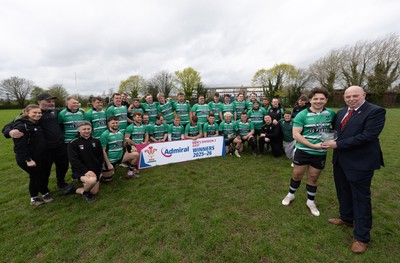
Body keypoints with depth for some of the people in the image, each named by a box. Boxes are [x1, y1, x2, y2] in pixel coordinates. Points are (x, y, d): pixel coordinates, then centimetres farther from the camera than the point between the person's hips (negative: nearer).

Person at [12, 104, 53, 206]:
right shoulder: (21, 126, -20)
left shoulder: (36, 124, 9)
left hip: (39, 157, 9)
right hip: (27, 159, -9)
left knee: (35, 177, 18)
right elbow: (20, 145, -24)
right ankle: (45, 194, 30)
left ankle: (34, 199, 33)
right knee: (39, 176, 7)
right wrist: (28, 159, -24)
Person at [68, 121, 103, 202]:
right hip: (80, 171, -4)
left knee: (94, 192, 0)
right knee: (92, 180, -33)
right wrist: (86, 171, -24)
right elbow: (74, 160, -14)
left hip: (95, 171, 5)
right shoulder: (73, 143, -8)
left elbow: (101, 157, 5)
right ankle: (84, 192, 2)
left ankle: (79, 190, 31)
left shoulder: (96, 141, 4)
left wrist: (97, 171, -7)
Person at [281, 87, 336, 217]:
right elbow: (296, 134, -16)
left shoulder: (331, 114, 0)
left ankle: (311, 202, 33)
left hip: (320, 153, 2)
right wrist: (313, 145, -21)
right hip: (303, 151, -2)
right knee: (297, 175, 10)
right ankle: (290, 194, 34)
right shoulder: (302, 115, -11)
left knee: (313, 178, 14)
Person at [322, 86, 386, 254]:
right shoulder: (341, 112, 10)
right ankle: (346, 218, 44)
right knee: (343, 192, 21)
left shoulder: (375, 111, -13)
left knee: (361, 198, 5)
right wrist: (332, 142, 1)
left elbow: (367, 136, -23)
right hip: (340, 160, 7)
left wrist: (338, 144, -21)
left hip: (360, 162, -7)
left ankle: (361, 237, 20)